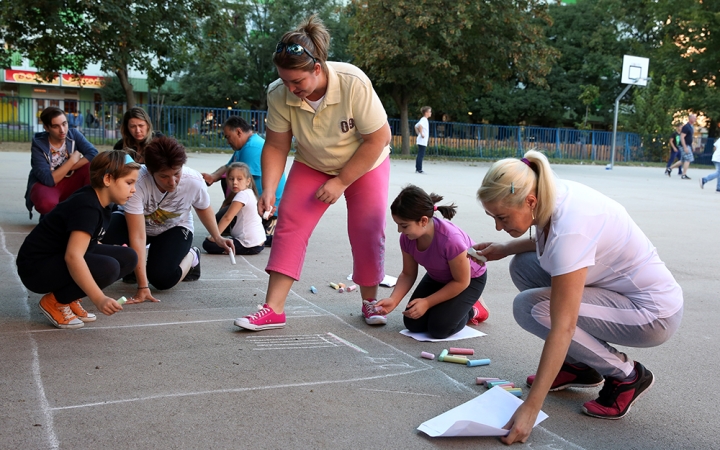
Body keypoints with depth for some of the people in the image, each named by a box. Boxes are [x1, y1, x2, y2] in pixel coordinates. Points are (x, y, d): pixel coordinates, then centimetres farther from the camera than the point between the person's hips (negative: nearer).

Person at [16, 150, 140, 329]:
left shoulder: (96, 200, 3)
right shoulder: (87, 207, -25)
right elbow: (72, 257, -37)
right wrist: (99, 299, -42)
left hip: (59, 258, 10)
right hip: (37, 266, -10)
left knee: (128, 257, -2)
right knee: (108, 267, -31)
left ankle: (69, 298, 6)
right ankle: (55, 302, -8)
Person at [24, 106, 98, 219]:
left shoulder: (73, 135, -9)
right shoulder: (38, 146, -19)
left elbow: (94, 155, -23)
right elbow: (48, 180, -27)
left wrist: (68, 168, -25)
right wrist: (72, 161, -21)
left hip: (70, 183, 4)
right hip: (45, 185, -3)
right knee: (47, 202, -40)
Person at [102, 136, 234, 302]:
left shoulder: (194, 181, -30)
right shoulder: (138, 182, -38)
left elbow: (203, 208, -4)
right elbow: (137, 236, -36)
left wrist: (217, 238, 1)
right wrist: (142, 287, -38)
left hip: (175, 228, 0)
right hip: (140, 225, 0)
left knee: (162, 278, -25)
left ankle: (191, 257, 11)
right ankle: (135, 267, 3)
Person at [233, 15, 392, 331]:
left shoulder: (354, 84, -35)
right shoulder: (279, 94, -26)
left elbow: (378, 139, -26)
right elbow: (276, 147, -14)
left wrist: (341, 181, -24)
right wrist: (268, 190, -26)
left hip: (365, 164, -2)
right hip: (312, 166, 2)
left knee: (368, 232, -5)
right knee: (289, 225, -9)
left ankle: (369, 302, 17)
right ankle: (273, 310, -8)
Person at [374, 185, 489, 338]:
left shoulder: (450, 239, -41)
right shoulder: (407, 238, -23)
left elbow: (461, 282, -27)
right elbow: (408, 274, -10)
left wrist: (427, 302, -26)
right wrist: (393, 300, -27)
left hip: (470, 278, -5)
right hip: (437, 277, 6)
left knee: (439, 328, -19)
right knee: (413, 324, -7)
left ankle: (473, 309, 10)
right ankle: (447, 304, 19)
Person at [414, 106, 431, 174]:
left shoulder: (423, 120, 18)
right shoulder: (424, 119, -13)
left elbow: (416, 126, 27)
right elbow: (420, 125, -33)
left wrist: (419, 134, 19)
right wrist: (421, 134, -25)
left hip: (423, 141, 10)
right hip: (422, 141, -10)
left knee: (420, 155, 12)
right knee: (421, 155, -9)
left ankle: (417, 169, 15)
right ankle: (419, 169, -8)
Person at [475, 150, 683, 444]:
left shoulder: (569, 227, -32)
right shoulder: (552, 194, -9)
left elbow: (562, 327, -33)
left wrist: (530, 408, -33)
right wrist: (504, 249, 0)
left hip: (652, 313, -9)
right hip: (620, 287, 9)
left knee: (528, 307, -21)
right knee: (523, 266, 0)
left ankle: (626, 374, -3)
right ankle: (581, 366, 10)